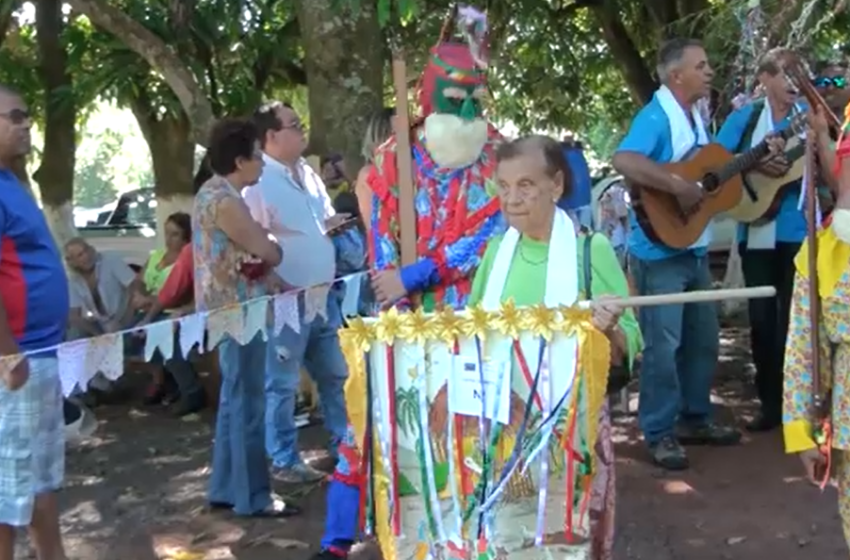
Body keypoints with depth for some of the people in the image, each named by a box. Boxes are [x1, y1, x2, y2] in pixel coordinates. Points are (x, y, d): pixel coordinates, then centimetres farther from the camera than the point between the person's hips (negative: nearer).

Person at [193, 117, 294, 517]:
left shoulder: (215, 193, 15)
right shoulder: (224, 200, -19)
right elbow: (269, 253, -16)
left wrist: (260, 245, -2)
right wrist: (272, 247, 6)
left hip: (229, 309, 11)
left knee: (234, 400, 16)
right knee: (248, 404, -4)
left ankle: (226, 489, 23)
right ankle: (252, 497, 4)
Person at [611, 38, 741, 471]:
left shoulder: (695, 117, 12)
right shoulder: (656, 116, -17)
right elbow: (623, 161, -34)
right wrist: (679, 187, -33)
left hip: (695, 247, 10)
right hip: (660, 249, -9)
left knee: (703, 337, 16)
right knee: (663, 342, -3)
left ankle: (695, 419, 30)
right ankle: (660, 433, 8)